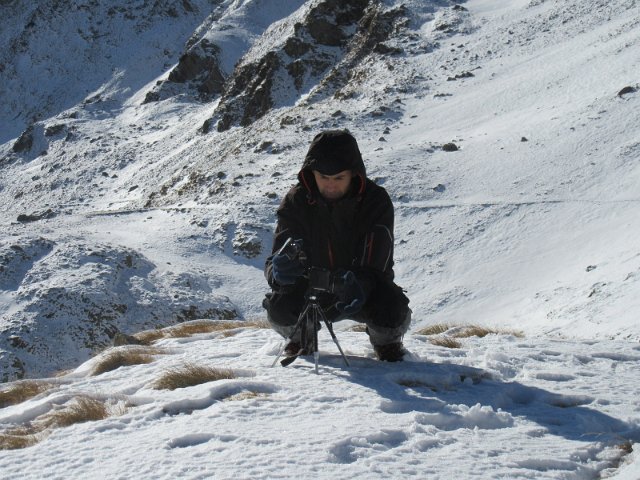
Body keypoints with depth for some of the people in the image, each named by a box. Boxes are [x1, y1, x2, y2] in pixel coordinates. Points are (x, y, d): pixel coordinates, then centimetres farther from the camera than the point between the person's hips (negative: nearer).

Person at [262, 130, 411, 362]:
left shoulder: (376, 201, -20)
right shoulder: (296, 201, -15)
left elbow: (373, 266, -26)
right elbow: (274, 264, -22)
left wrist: (358, 286, -51)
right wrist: (280, 269, -50)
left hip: (363, 289, -1)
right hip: (312, 288, 1)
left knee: (394, 312, -33)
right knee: (279, 307, -31)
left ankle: (385, 342, 7)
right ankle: (300, 338, 9)